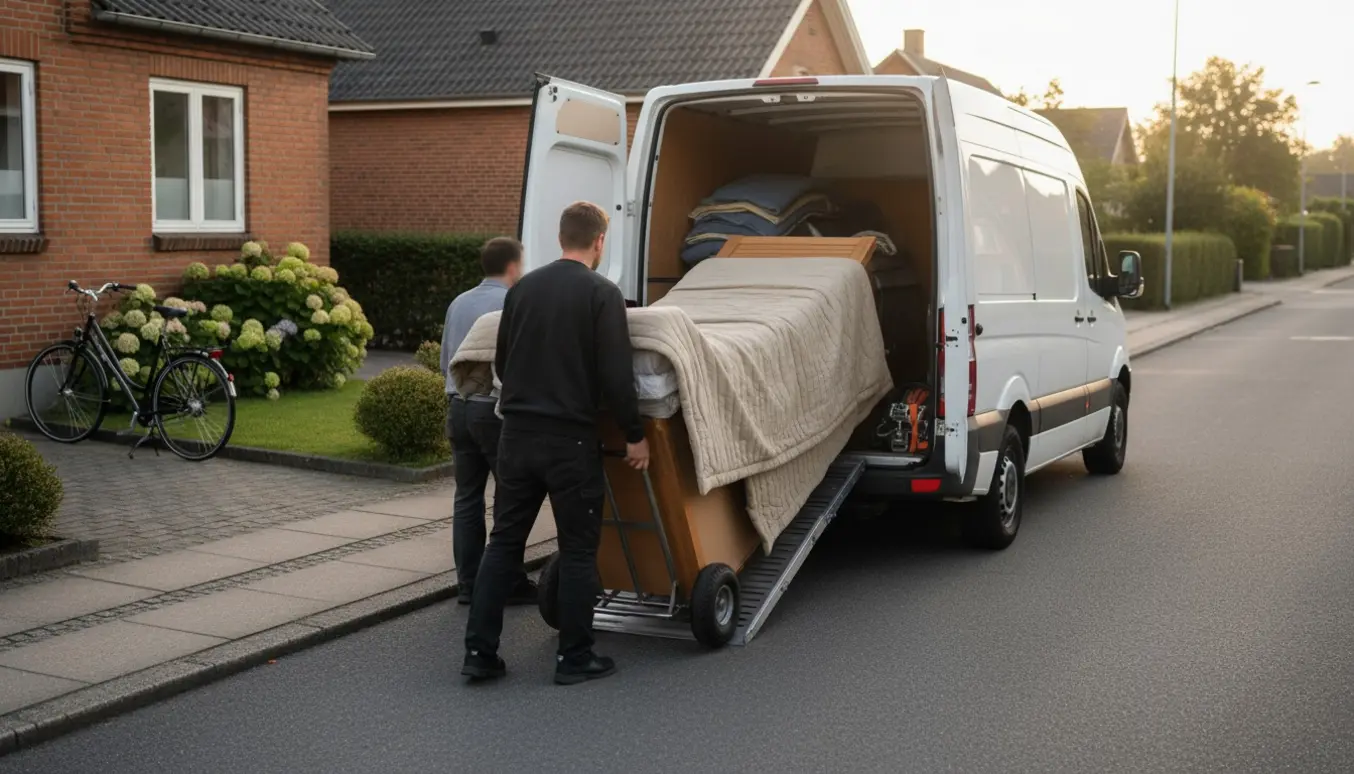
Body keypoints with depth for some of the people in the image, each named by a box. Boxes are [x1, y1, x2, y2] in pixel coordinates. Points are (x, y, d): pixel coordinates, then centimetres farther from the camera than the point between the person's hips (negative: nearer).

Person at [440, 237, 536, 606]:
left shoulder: (458, 303, 12)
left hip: (458, 407, 7)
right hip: (496, 410, -7)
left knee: (467, 498, 9)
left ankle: (468, 582, 11)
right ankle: (511, 583, 4)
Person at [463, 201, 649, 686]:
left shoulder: (523, 288, 9)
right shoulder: (602, 293, -9)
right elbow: (616, 375, -13)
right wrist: (635, 436, -2)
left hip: (517, 433, 5)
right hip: (570, 438, -5)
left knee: (504, 541, 11)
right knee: (578, 548, 6)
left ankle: (479, 652, 11)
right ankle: (574, 658, 12)